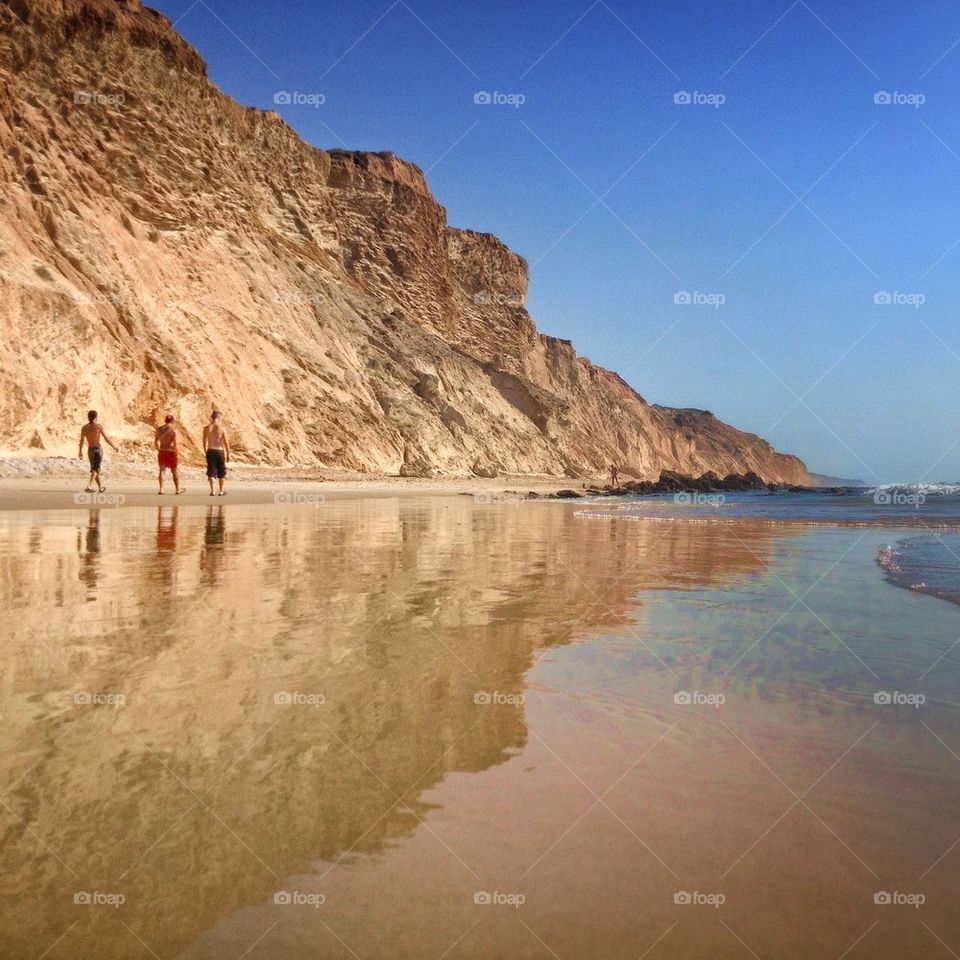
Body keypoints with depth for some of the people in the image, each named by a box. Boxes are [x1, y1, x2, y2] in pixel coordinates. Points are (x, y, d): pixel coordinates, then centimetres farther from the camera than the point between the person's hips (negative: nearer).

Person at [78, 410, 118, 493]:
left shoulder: (84, 427, 1)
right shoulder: (99, 426, -10)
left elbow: (81, 441, 4)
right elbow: (107, 438, -10)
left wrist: (80, 452, 15)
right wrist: (114, 447, 3)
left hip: (90, 450, 4)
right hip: (98, 449, -4)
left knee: (95, 469, 18)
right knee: (96, 469, -2)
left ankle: (100, 487, 29)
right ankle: (88, 486, -18)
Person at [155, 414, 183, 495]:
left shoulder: (159, 429, 1)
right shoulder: (173, 430, -12)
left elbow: (156, 441, 5)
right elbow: (175, 444, -16)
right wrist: (177, 455, -9)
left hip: (162, 451, 3)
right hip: (171, 452, -3)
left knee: (162, 470, 12)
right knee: (175, 471, 10)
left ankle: (161, 489, 5)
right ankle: (177, 489, 20)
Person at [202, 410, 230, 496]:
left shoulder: (206, 428, 0)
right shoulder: (222, 428, -8)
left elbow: (204, 442, 6)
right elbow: (226, 442, -7)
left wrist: (206, 452, 18)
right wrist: (228, 454, 2)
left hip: (210, 451, 2)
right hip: (220, 451, -2)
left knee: (211, 471, 6)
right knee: (221, 472, 10)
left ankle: (212, 490, 0)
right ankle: (221, 491, 13)